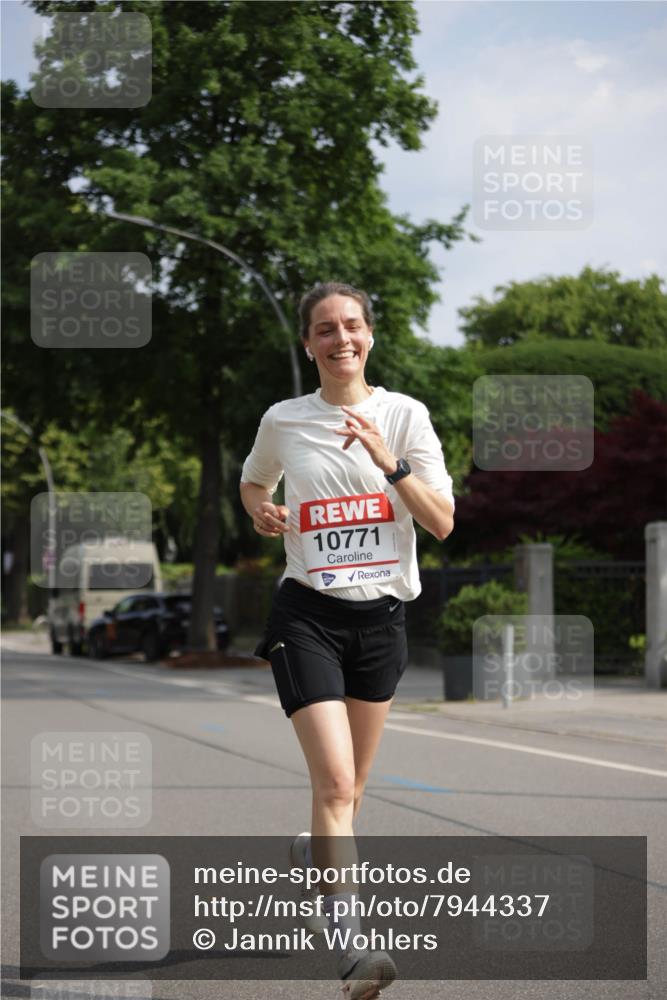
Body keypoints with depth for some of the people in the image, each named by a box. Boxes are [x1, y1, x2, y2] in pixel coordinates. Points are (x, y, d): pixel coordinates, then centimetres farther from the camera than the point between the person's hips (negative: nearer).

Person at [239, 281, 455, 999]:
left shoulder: (404, 414, 1)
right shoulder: (283, 421, 1)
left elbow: (442, 523, -5)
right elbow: (253, 482, 23)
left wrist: (390, 462, -18)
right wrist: (260, 510, 1)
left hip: (382, 614, 2)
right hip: (308, 614, -2)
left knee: (348, 785, 15)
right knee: (336, 783, -18)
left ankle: (315, 857, 47)